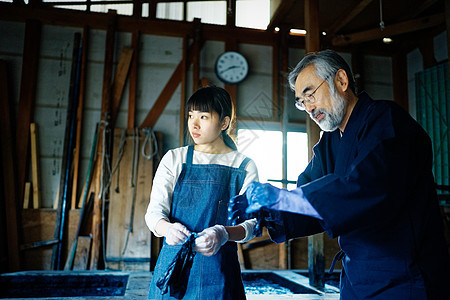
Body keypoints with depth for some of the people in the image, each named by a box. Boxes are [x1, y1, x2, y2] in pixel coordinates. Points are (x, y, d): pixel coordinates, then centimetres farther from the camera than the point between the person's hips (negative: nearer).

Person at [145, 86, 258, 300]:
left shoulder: (244, 166, 1)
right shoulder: (174, 159, 5)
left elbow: (251, 222, -5)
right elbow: (154, 212, -1)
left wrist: (223, 234, -27)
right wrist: (167, 228, -25)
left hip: (219, 268, 0)